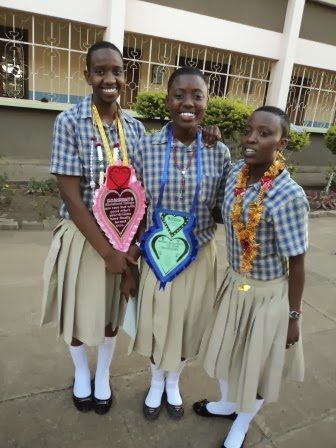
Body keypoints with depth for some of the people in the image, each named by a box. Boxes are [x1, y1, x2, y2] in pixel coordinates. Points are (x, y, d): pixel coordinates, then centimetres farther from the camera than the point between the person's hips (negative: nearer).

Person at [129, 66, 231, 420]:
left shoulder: (220, 153, -8)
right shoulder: (146, 147, -10)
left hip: (199, 256, 1)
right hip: (157, 255, 0)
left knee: (187, 321, 18)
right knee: (156, 321, 17)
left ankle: (173, 383, 50)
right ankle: (156, 383, 49)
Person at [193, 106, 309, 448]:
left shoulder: (289, 196, -27)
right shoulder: (236, 172, -8)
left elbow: (296, 264, -18)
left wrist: (293, 317, -9)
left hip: (268, 294, -6)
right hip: (234, 282, 6)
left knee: (257, 363, 18)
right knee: (228, 350, 27)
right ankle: (227, 403, 59)